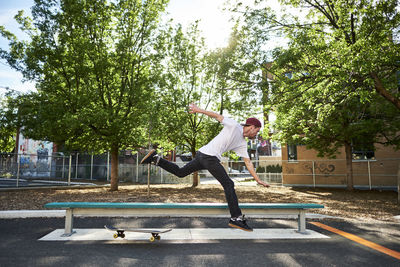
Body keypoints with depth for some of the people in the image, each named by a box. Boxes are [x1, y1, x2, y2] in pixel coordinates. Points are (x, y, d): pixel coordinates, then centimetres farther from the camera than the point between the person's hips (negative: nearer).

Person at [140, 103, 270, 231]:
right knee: (229, 185, -6)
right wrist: (199, 110, -1)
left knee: (180, 172, 15)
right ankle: (236, 218, -2)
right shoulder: (234, 125, -1)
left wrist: (258, 180, 19)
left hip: (202, 155, 9)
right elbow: (217, 116, 3)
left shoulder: (242, 144, 20)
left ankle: (155, 158, 14)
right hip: (209, 156, -9)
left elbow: (248, 163, 21)